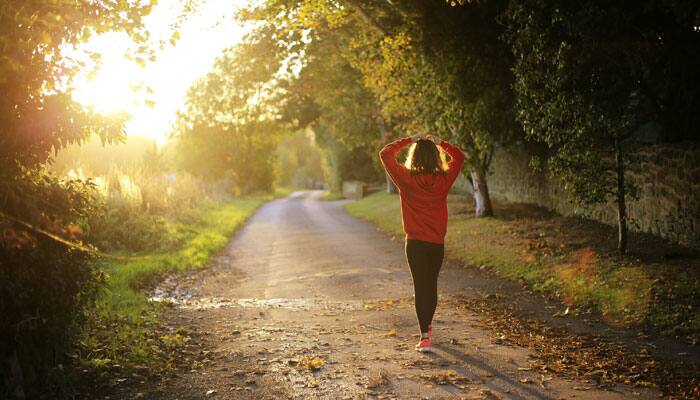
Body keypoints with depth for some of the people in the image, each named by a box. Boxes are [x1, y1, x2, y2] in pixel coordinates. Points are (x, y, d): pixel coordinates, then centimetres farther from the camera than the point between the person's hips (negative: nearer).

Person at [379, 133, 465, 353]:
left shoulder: (407, 179, -10)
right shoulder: (444, 180, -4)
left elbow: (385, 154, -1)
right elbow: (459, 156, 14)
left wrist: (408, 140, 3)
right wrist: (439, 142, 12)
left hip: (415, 242, -3)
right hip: (437, 243, 3)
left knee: (420, 286, 0)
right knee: (432, 284, 19)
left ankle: (425, 337, -8)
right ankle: (427, 326, 39)